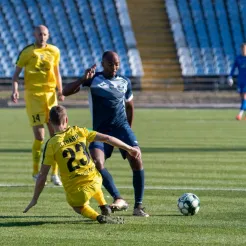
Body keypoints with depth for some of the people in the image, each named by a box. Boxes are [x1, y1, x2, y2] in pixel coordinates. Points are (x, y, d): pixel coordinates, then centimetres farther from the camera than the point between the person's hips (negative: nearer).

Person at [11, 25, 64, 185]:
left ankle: (55, 173, 10)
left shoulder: (54, 51, 8)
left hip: (50, 95, 4)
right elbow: (17, 72, 0)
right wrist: (15, 90, -15)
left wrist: (60, 90, 6)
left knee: (55, 134, 1)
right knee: (39, 137, -8)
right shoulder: (27, 52, -3)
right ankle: (36, 172, 8)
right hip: (33, 95, -4)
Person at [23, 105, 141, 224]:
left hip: (76, 192, -4)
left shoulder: (51, 144, -5)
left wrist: (34, 199, 4)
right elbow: (107, 138, 3)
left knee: (78, 207, 29)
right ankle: (104, 206, 29)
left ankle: (98, 217, 1)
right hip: (95, 182, 4)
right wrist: (129, 148, 15)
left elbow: (42, 176, -4)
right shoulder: (78, 131, 2)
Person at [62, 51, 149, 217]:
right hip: (101, 129, -1)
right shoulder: (93, 79, 2)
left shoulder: (125, 82, 11)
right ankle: (119, 199, -20)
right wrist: (83, 80, -19)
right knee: (96, 163, -25)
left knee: (137, 161, -17)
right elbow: (66, 92, -5)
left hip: (122, 127, 1)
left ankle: (139, 206, -7)